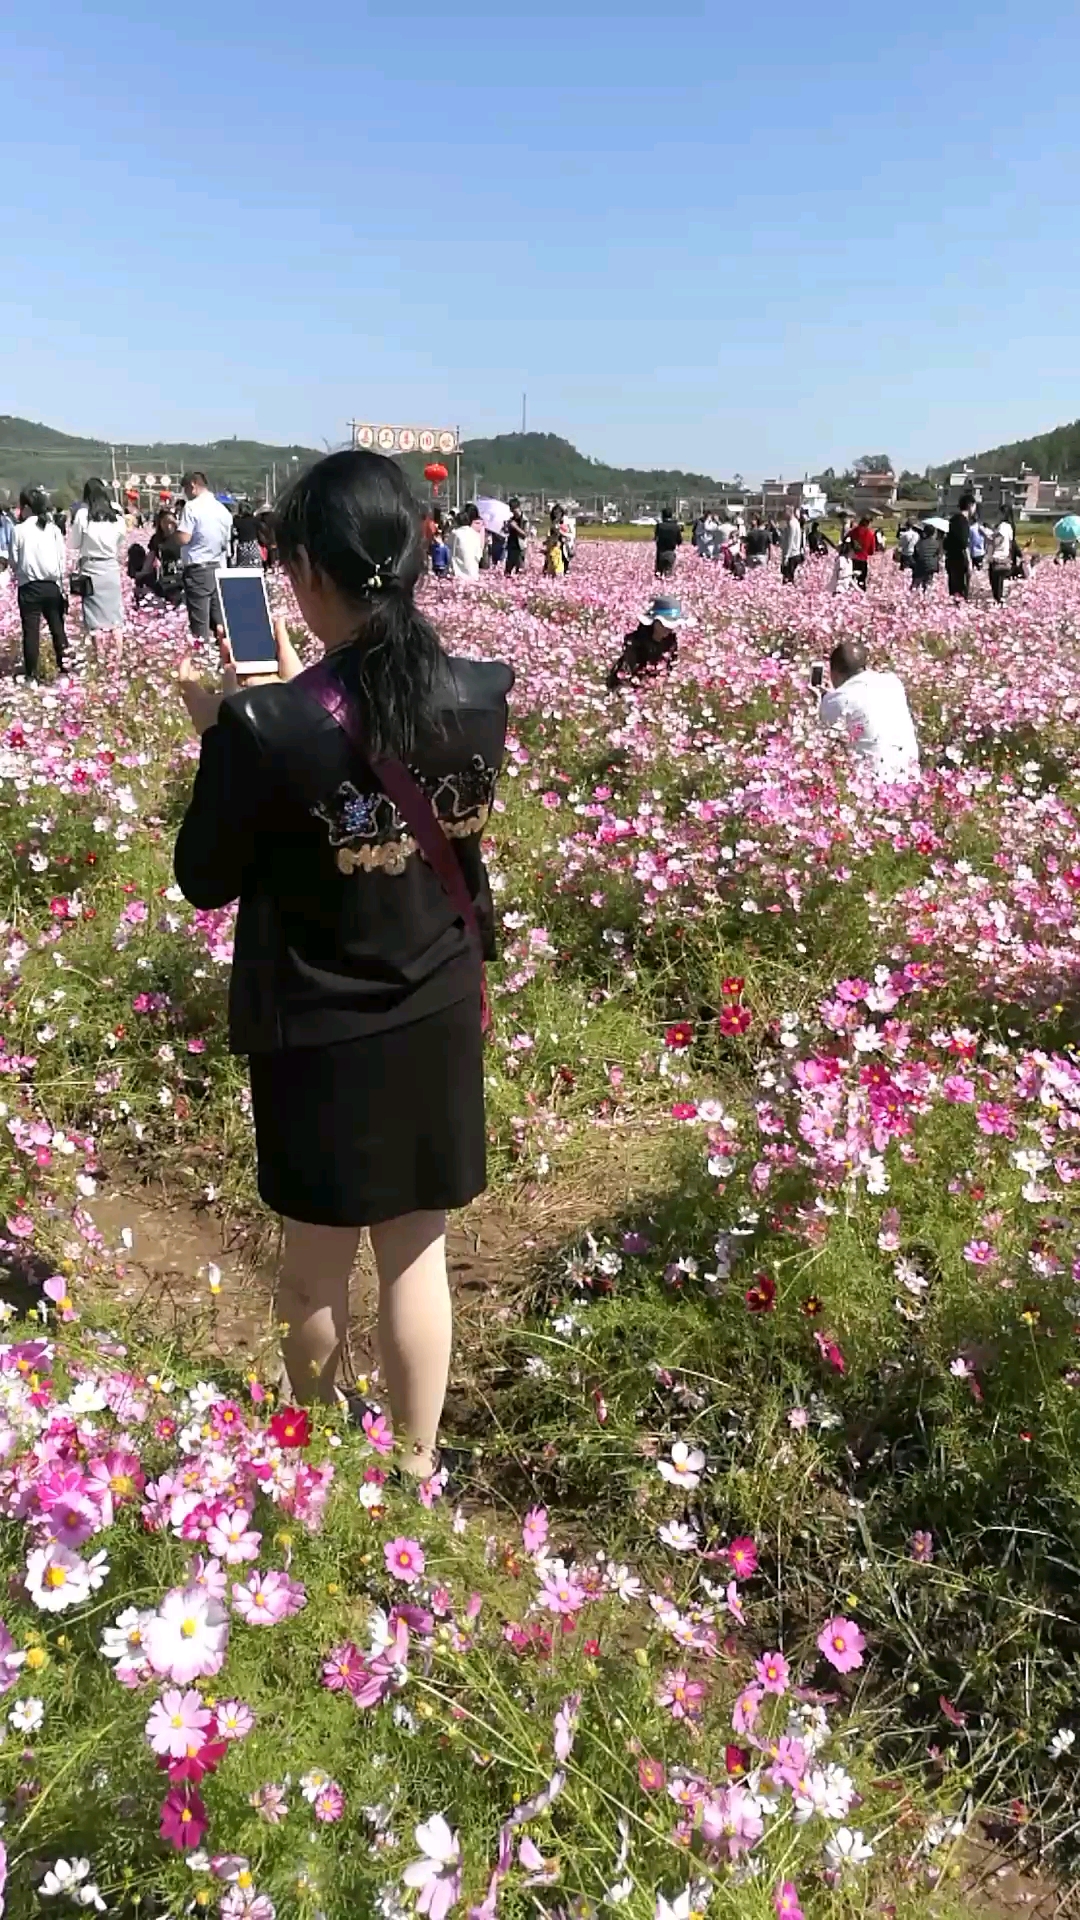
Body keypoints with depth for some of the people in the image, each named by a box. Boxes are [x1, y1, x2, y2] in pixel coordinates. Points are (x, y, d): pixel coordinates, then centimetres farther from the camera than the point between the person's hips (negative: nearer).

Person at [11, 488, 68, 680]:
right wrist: (62, 586, 9)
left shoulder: (20, 530, -8)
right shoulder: (53, 528, -1)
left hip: (29, 587, -3)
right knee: (57, 628, 12)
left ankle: (32, 673, 4)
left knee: (31, 630, 2)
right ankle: (64, 667, 15)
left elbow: (14, 561, -4)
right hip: (52, 585, 3)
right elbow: (63, 557, 1)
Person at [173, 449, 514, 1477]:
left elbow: (206, 879, -9)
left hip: (318, 1035, -2)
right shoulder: (485, 693, -11)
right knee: (418, 1253, 18)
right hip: (438, 1017, 3)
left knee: (316, 1263, 20)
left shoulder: (263, 725, -24)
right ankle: (415, 1465, 35)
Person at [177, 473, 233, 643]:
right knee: (220, 619, 8)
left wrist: (178, 527, 3)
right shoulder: (223, 509, 11)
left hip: (198, 569, -6)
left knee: (200, 624, -4)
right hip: (219, 568, 6)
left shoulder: (191, 507, -9)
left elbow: (183, 539, -15)